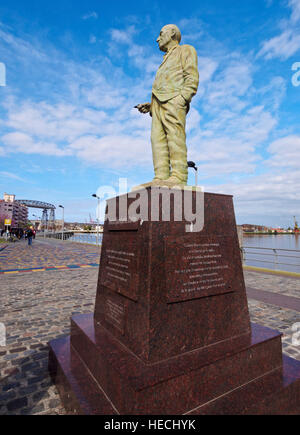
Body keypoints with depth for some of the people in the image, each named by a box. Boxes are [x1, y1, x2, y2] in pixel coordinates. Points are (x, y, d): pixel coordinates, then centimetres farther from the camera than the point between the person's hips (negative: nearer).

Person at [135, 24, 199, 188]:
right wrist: (150, 105, 15)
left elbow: (192, 77, 1)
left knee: (175, 136, -22)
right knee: (158, 138, -9)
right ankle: (161, 177, -17)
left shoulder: (185, 50, 18)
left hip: (173, 100, -7)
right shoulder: (166, 61, 40)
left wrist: (182, 98, -16)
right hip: (158, 103, 7)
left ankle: (178, 176, -29)